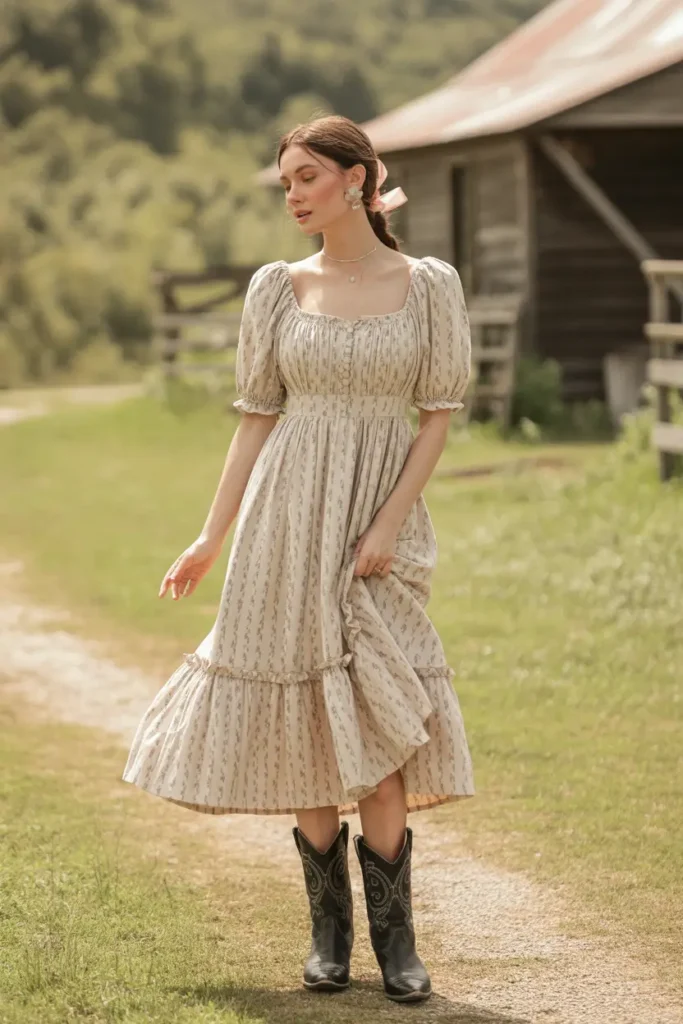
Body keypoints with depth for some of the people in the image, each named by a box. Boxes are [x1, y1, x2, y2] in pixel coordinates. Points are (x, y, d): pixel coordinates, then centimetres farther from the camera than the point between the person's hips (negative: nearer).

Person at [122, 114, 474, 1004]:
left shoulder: (429, 285, 0)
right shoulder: (278, 288, 5)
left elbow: (439, 414, -1)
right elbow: (257, 417, 7)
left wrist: (388, 526, -10)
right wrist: (211, 539, 5)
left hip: (381, 522, -2)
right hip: (288, 518, 2)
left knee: (376, 730, -7)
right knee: (306, 725, 3)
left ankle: (394, 941, 0)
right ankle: (328, 933, 13)